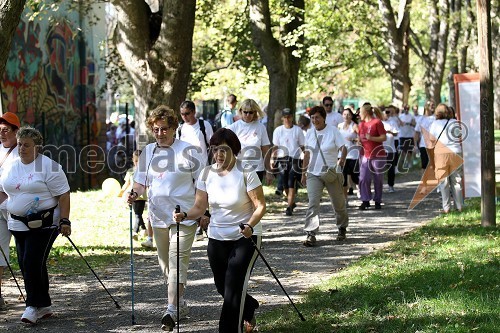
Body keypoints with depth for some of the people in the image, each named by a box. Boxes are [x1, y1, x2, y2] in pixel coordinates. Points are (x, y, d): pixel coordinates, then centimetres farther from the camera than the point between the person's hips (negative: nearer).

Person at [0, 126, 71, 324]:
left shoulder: (49, 166, -9)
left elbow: (63, 195, -10)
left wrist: (65, 221, -17)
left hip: (44, 224, -7)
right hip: (18, 224, 7)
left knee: (33, 263, -14)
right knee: (25, 265, 8)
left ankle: (34, 305, -6)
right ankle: (44, 306, 18)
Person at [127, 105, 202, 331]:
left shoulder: (187, 151, -5)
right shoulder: (148, 152, 8)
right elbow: (141, 182, 14)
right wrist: (134, 194, -8)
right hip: (158, 216, 6)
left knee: (177, 262, -14)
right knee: (165, 264, 12)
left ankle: (172, 310, -19)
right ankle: (181, 305, 27)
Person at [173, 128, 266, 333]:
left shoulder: (246, 174, -14)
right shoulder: (207, 174, -2)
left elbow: (260, 206, -12)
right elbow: (199, 207, 0)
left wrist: (250, 226, -30)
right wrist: (185, 215, -21)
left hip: (245, 238, -5)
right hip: (217, 239, 5)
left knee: (233, 289, -13)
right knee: (223, 288, 16)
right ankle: (249, 308, 47)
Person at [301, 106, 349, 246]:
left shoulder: (333, 131, -5)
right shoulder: (310, 134, 8)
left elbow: (343, 148, -9)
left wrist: (342, 159, -28)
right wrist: (304, 173, 15)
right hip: (314, 174, 3)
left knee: (338, 203, 11)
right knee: (313, 203, -13)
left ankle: (342, 228, 35)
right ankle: (311, 234, -16)